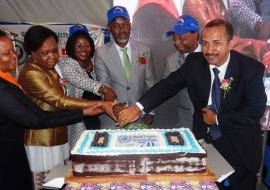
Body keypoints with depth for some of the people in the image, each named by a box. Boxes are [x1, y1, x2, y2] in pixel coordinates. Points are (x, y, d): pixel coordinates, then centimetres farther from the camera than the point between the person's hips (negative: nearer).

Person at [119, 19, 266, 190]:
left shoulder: (252, 68, -16)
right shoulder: (194, 62, -9)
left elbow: (255, 110, -16)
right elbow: (168, 85, -11)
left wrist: (217, 119, -14)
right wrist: (138, 107, -22)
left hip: (240, 147, -1)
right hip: (204, 139, 2)